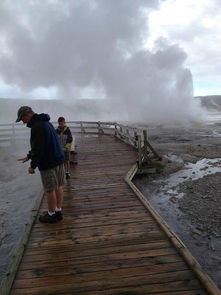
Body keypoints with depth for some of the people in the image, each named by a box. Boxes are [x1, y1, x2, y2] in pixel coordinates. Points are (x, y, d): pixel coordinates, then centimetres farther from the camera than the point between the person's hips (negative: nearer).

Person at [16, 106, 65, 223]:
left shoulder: (37, 126, -17)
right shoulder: (46, 123, 15)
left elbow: (38, 149, -20)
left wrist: (32, 166, -12)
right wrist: (29, 156, 25)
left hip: (48, 163, -9)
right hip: (59, 160, 10)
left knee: (50, 190, 4)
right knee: (58, 187, 14)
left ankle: (51, 215, 18)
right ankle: (58, 211, 26)